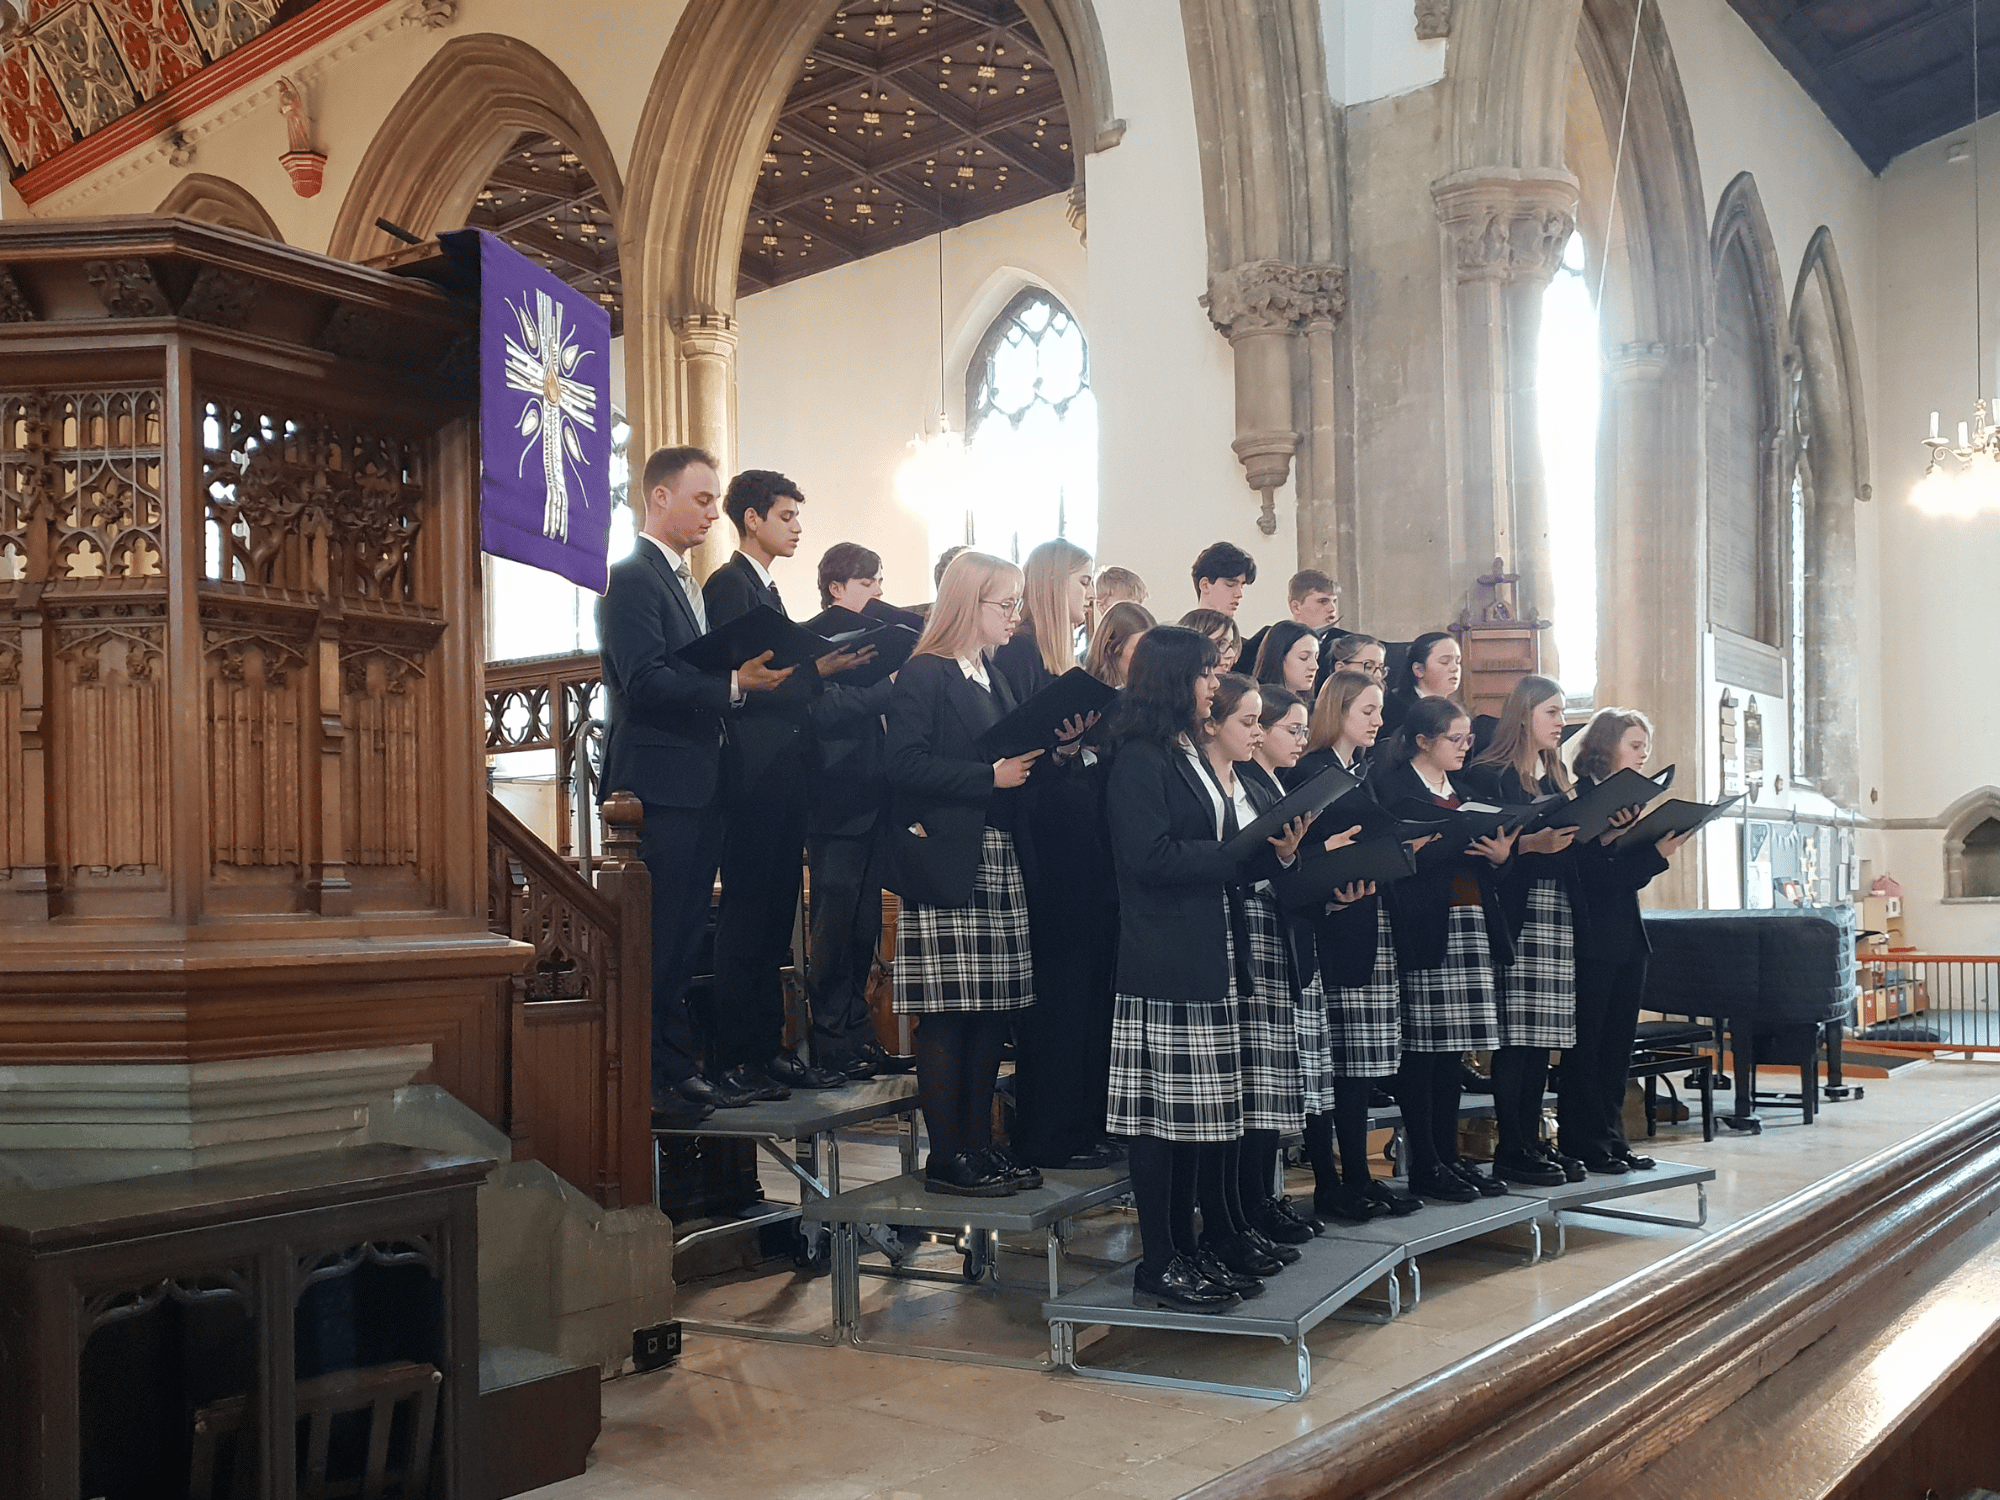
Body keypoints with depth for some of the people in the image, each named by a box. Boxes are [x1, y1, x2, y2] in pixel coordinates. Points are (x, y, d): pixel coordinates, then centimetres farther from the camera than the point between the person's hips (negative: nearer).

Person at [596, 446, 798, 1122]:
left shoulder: (688, 583, 20)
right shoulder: (631, 578, -11)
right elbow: (645, 683, -21)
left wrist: (762, 675, 6)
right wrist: (734, 683, -24)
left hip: (698, 785, 9)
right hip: (657, 785, -9)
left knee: (684, 937, 13)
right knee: (657, 940, -5)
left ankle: (681, 1066, 20)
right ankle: (649, 1079, 2)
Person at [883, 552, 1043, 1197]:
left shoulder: (993, 677, 20)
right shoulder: (924, 675, -7)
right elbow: (905, 764, -17)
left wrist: (1029, 763, 4)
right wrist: (991, 776, -17)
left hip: (999, 864, 8)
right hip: (947, 864, -8)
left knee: (992, 1011, 9)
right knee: (947, 1015, -5)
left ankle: (980, 1144, 17)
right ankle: (946, 1157, 2)